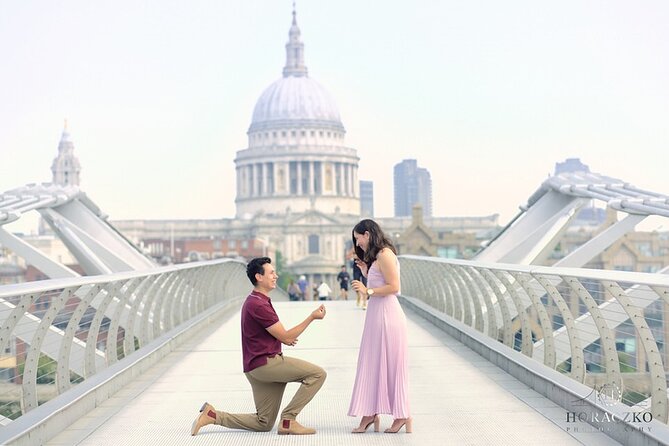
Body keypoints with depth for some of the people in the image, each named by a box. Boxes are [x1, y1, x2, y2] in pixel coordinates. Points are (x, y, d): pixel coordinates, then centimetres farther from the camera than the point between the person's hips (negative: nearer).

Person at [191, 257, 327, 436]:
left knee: (264, 424, 14)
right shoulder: (259, 305, -17)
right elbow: (285, 337, -15)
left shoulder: (255, 300, 16)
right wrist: (312, 317, -11)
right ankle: (288, 420, -11)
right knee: (317, 374, -15)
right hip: (265, 363, -10)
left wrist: (282, 337, 13)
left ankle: (212, 415, 11)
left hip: (257, 367, 10)